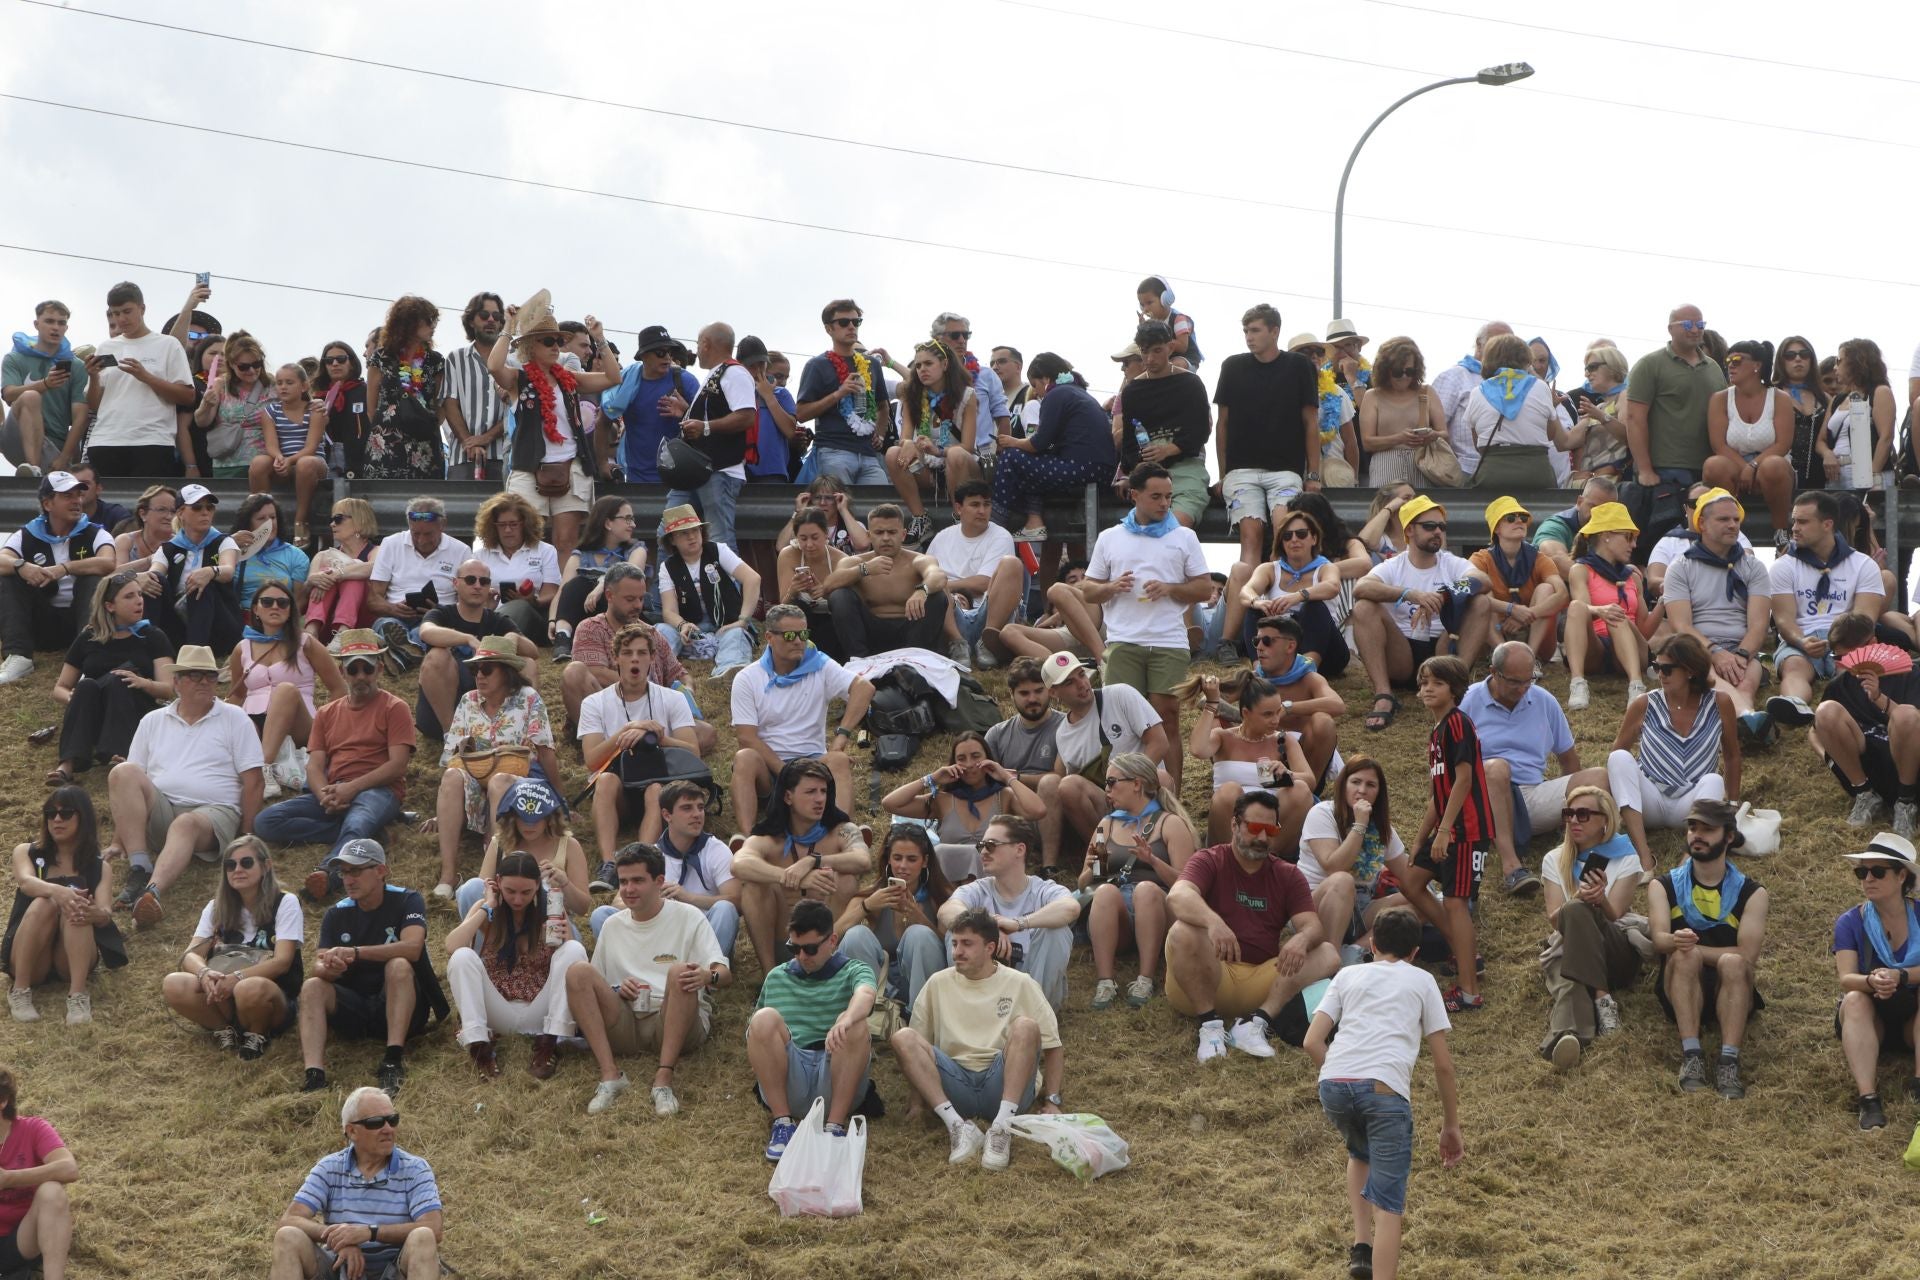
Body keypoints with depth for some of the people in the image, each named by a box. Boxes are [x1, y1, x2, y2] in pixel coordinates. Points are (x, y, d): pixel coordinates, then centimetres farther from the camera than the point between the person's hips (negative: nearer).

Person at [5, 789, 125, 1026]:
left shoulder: (100, 868, 9)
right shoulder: (26, 853, 9)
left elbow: (105, 915, -10)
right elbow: (25, 882, -16)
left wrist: (95, 914, -37)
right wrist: (57, 891, -39)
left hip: (72, 961, 0)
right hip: (28, 961, 0)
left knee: (76, 907, -29)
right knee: (44, 903, -28)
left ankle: (78, 996, -40)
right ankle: (20, 991, -27)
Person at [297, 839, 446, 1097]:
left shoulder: (406, 901, -4)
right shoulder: (336, 915, 6)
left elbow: (412, 947, -24)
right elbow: (318, 965, -6)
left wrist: (354, 953, -33)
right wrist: (328, 967, -33)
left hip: (401, 1008, -3)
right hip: (354, 1010, 3)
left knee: (399, 966, -31)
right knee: (312, 987, -22)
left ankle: (394, 1061, -40)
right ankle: (314, 1076, -42)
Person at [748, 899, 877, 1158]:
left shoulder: (853, 972, 11)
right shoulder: (776, 978, 21)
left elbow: (865, 995, -15)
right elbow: (758, 1031, 27)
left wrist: (845, 1020, -40)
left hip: (836, 1080, -2)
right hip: (785, 1082, 2)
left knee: (856, 1026, -29)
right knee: (765, 1018, -24)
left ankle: (836, 1125, -28)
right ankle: (782, 1122, -22)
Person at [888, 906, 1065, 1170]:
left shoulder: (1020, 984, 8)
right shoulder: (938, 984, 13)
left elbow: (1052, 1046, 8)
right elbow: (915, 1049, 14)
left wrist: (1052, 1101, -1)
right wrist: (918, 1102, 5)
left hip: (1005, 1084, -2)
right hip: (955, 1084, 2)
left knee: (1026, 1027, -28)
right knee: (902, 1038, -21)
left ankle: (1002, 1127, -38)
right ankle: (958, 1126, -34)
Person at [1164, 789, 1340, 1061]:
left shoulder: (1288, 876, 15)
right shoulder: (1210, 862, 3)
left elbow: (1312, 926, 1)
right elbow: (1177, 896, -20)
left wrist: (1302, 939, -27)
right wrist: (1213, 922, -42)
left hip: (1262, 982, 4)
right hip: (1208, 978, -4)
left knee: (1328, 954, -14)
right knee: (1183, 932, -31)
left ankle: (1256, 1022, -29)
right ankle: (1210, 1024, -26)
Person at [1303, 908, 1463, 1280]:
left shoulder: (1348, 975, 26)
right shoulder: (1422, 981, 22)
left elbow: (1312, 1042, 15)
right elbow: (1443, 1064, 18)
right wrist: (1451, 1126, 26)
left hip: (1333, 1084, 3)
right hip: (1384, 1087, -3)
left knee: (1361, 1152, 33)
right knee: (1388, 1201, -1)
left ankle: (1362, 1246, 20)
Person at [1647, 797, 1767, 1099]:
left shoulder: (1750, 892, 6)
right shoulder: (1664, 886, 10)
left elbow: (1747, 957, -10)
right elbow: (1659, 940, -9)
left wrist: (1691, 946, -17)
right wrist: (1680, 944, -33)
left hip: (1730, 993, -1)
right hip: (1681, 991, 1)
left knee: (1733, 964, -33)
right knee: (1685, 956, -31)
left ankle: (1728, 1063, -44)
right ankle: (1691, 1057, -39)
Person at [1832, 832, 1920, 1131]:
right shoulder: (1851, 922, -5)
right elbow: (1846, 980, -18)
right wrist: (1872, 981, -41)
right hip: (1870, 1020, 0)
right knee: (1855, 1000, -32)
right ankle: (1868, 1099, -46)